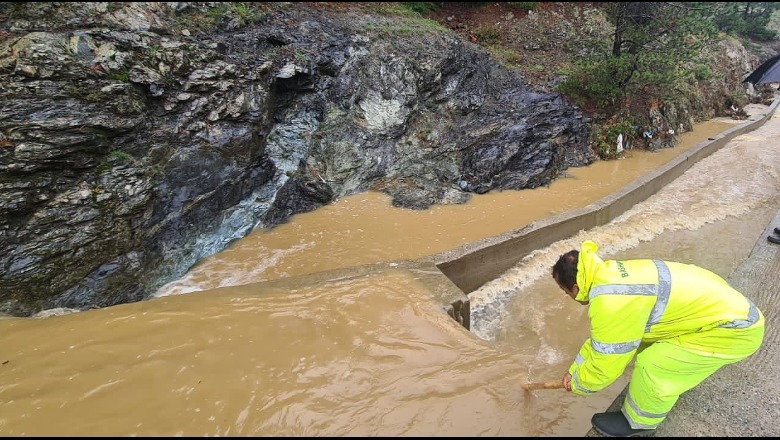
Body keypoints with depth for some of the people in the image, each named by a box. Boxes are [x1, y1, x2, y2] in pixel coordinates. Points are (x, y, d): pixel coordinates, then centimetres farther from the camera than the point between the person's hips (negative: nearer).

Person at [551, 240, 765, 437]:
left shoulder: (610, 304, -31)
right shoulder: (608, 274, -2)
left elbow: (604, 366, -18)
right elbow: (600, 337, 12)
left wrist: (578, 385, 2)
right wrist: (575, 369, 16)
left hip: (737, 327, -9)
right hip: (717, 300, 9)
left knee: (651, 365, -11)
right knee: (645, 340, 18)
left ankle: (638, 424, 15)